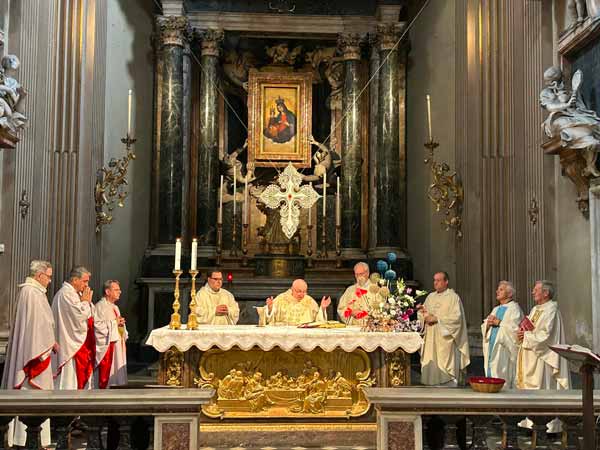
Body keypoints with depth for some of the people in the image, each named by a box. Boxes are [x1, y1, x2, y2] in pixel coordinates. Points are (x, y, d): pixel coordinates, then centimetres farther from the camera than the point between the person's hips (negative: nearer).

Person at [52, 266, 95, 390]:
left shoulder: (76, 293, 16)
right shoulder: (66, 294, -16)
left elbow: (90, 313, 18)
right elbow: (80, 315, -22)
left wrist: (87, 301, 3)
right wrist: (85, 301, -8)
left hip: (80, 343, 10)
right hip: (71, 344, -10)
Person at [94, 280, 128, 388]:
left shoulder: (115, 308, 18)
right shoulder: (100, 306, -11)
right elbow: (97, 324, -23)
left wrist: (121, 323, 3)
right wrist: (114, 322, -17)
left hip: (117, 344, 9)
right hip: (106, 346, -9)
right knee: (104, 375, -7)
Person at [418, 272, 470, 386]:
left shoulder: (453, 297, -4)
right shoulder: (430, 297, 15)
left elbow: (456, 317, -14)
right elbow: (423, 315, 15)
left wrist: (436, 319, -17)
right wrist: (422, 313, -9)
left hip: (445, 340, -6)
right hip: (431, 339, 6)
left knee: (447, 369, -6)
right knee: (431, 367, 4)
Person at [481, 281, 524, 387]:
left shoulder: (514, 308, -3)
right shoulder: (496, 309, 20)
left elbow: (515, 328, -17)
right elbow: (484, 328, 17)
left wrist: (498, 322, -11)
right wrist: (488, 323, -4)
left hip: (504, 351, -7)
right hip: (492, 349, 7)